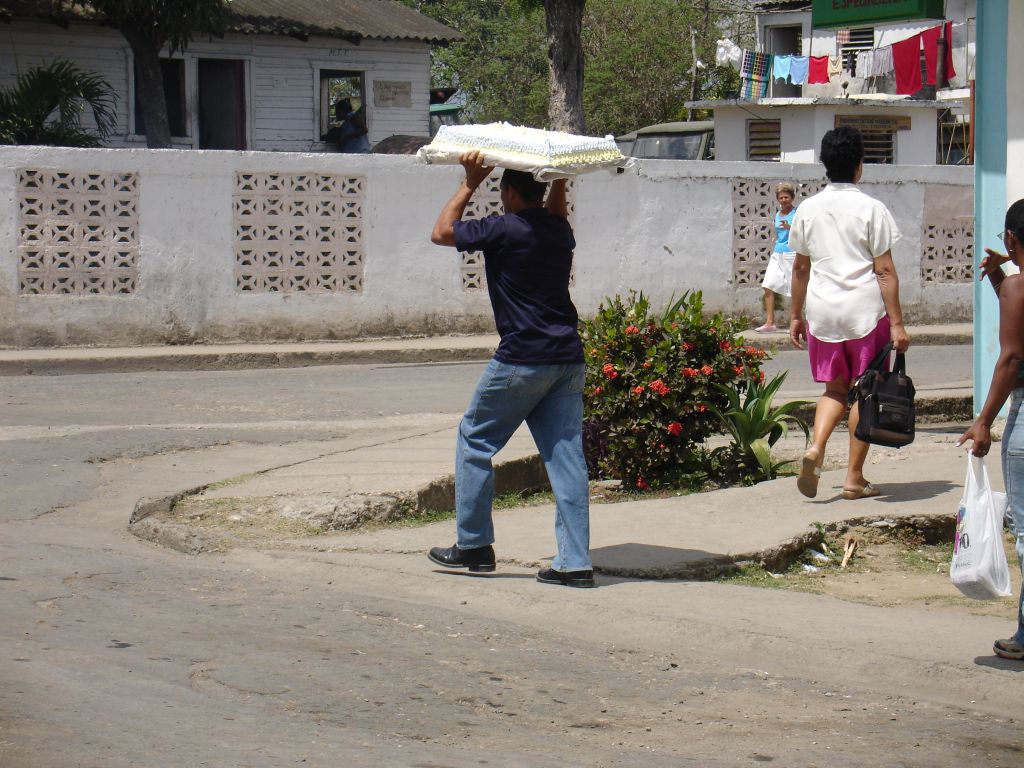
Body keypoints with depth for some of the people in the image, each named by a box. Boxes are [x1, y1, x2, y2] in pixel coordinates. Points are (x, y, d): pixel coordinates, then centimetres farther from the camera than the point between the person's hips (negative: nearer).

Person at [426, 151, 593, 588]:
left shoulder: (505, 229, -10)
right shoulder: (560, 232, 10)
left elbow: (441, 232, 5)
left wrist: (469, 184, 9)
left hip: (522, 361, -6)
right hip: (568, 359, 7)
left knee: (475, 441, 10)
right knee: (566, 455, 4)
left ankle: (474, 545, 13)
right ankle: (574, 562, 0)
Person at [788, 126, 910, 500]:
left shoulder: (807, 209, 5)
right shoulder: (871, 209, -7)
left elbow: (800, 267, 11)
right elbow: (885, 271, -8)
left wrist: (796, 316, 20)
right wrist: (897, 324, -7)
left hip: (822, 311, 3)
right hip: (866, 310, -3)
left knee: (835, 387, 16)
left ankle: (816, 447, -10)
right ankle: (854, 478, 8)